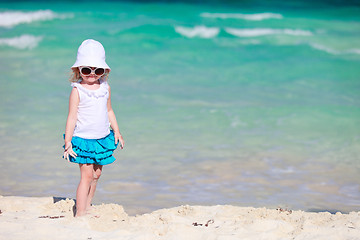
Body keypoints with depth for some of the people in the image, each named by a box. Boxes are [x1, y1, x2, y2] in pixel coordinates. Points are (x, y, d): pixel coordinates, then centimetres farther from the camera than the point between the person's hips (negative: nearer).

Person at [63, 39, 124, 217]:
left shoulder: (105, 88, 4)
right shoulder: (77, 91, -11)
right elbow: (72, 117, -11)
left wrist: (116, 132, 17)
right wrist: (68, 142, -13)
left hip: (102, 139, 6)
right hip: (83, 139, -5)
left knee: (96, 175, 12)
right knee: (87, 175, -10)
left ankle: (87, 207, 26)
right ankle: (80, 213, -6)